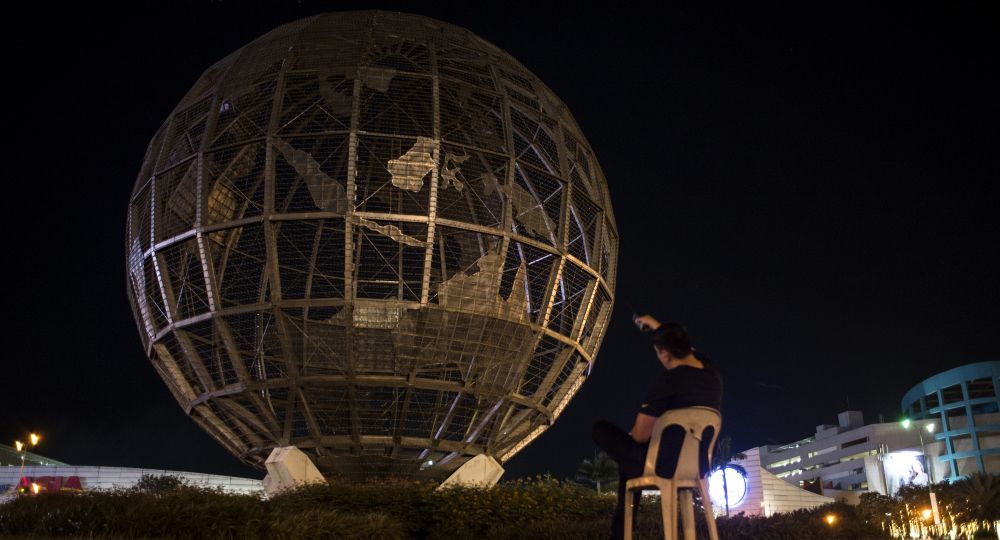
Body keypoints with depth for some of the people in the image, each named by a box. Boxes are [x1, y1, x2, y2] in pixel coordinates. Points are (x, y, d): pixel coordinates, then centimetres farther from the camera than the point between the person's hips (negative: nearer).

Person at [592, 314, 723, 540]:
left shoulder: (667, 381, -22)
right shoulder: (710, 372, 0)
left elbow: (640, 436, -15)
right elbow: (684, 346, 26)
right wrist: (656, 326, 31)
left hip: (665, 466, -8)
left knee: (601, 429, 10)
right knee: (631, 456, 33)